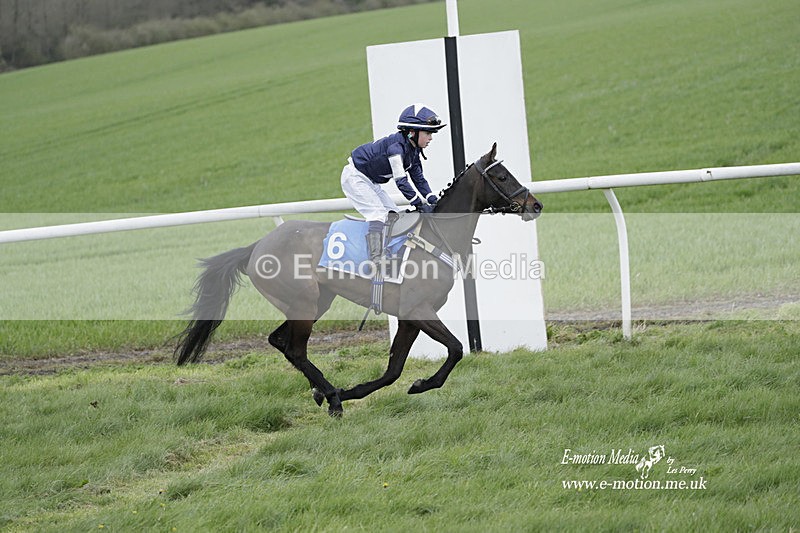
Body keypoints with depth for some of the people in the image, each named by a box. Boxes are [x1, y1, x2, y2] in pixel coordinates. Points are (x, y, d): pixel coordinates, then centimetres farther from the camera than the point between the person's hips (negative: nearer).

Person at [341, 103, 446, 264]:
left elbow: (419, 179, 5)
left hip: (370, 183, 10)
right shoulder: (396, 146, -29)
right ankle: (376, 260, -27)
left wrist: (435, 202, -7)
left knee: (393, 215, 5)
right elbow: (401, 181, -32)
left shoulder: (413, 151, 1)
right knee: (378, 214, -22)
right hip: (354, 177, -10)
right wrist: (421, 204, -31)